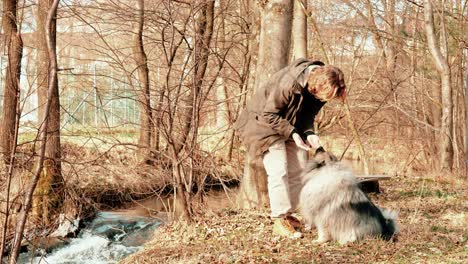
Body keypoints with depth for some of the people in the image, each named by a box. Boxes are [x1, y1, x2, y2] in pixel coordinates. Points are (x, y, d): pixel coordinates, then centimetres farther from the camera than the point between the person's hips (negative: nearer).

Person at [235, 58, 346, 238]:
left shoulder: (320, 88, -12)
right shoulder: (289, 83, -35)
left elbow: (308, 115, 1)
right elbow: (269, 114, -26)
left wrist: (309, 133, -18)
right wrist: (293, 133, -28)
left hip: (291, 126, 8)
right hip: (265, 122, -8)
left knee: (299, 169, 5)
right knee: (279, 171, -15)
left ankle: (287, 214, 16)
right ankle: (279, 220, -10)